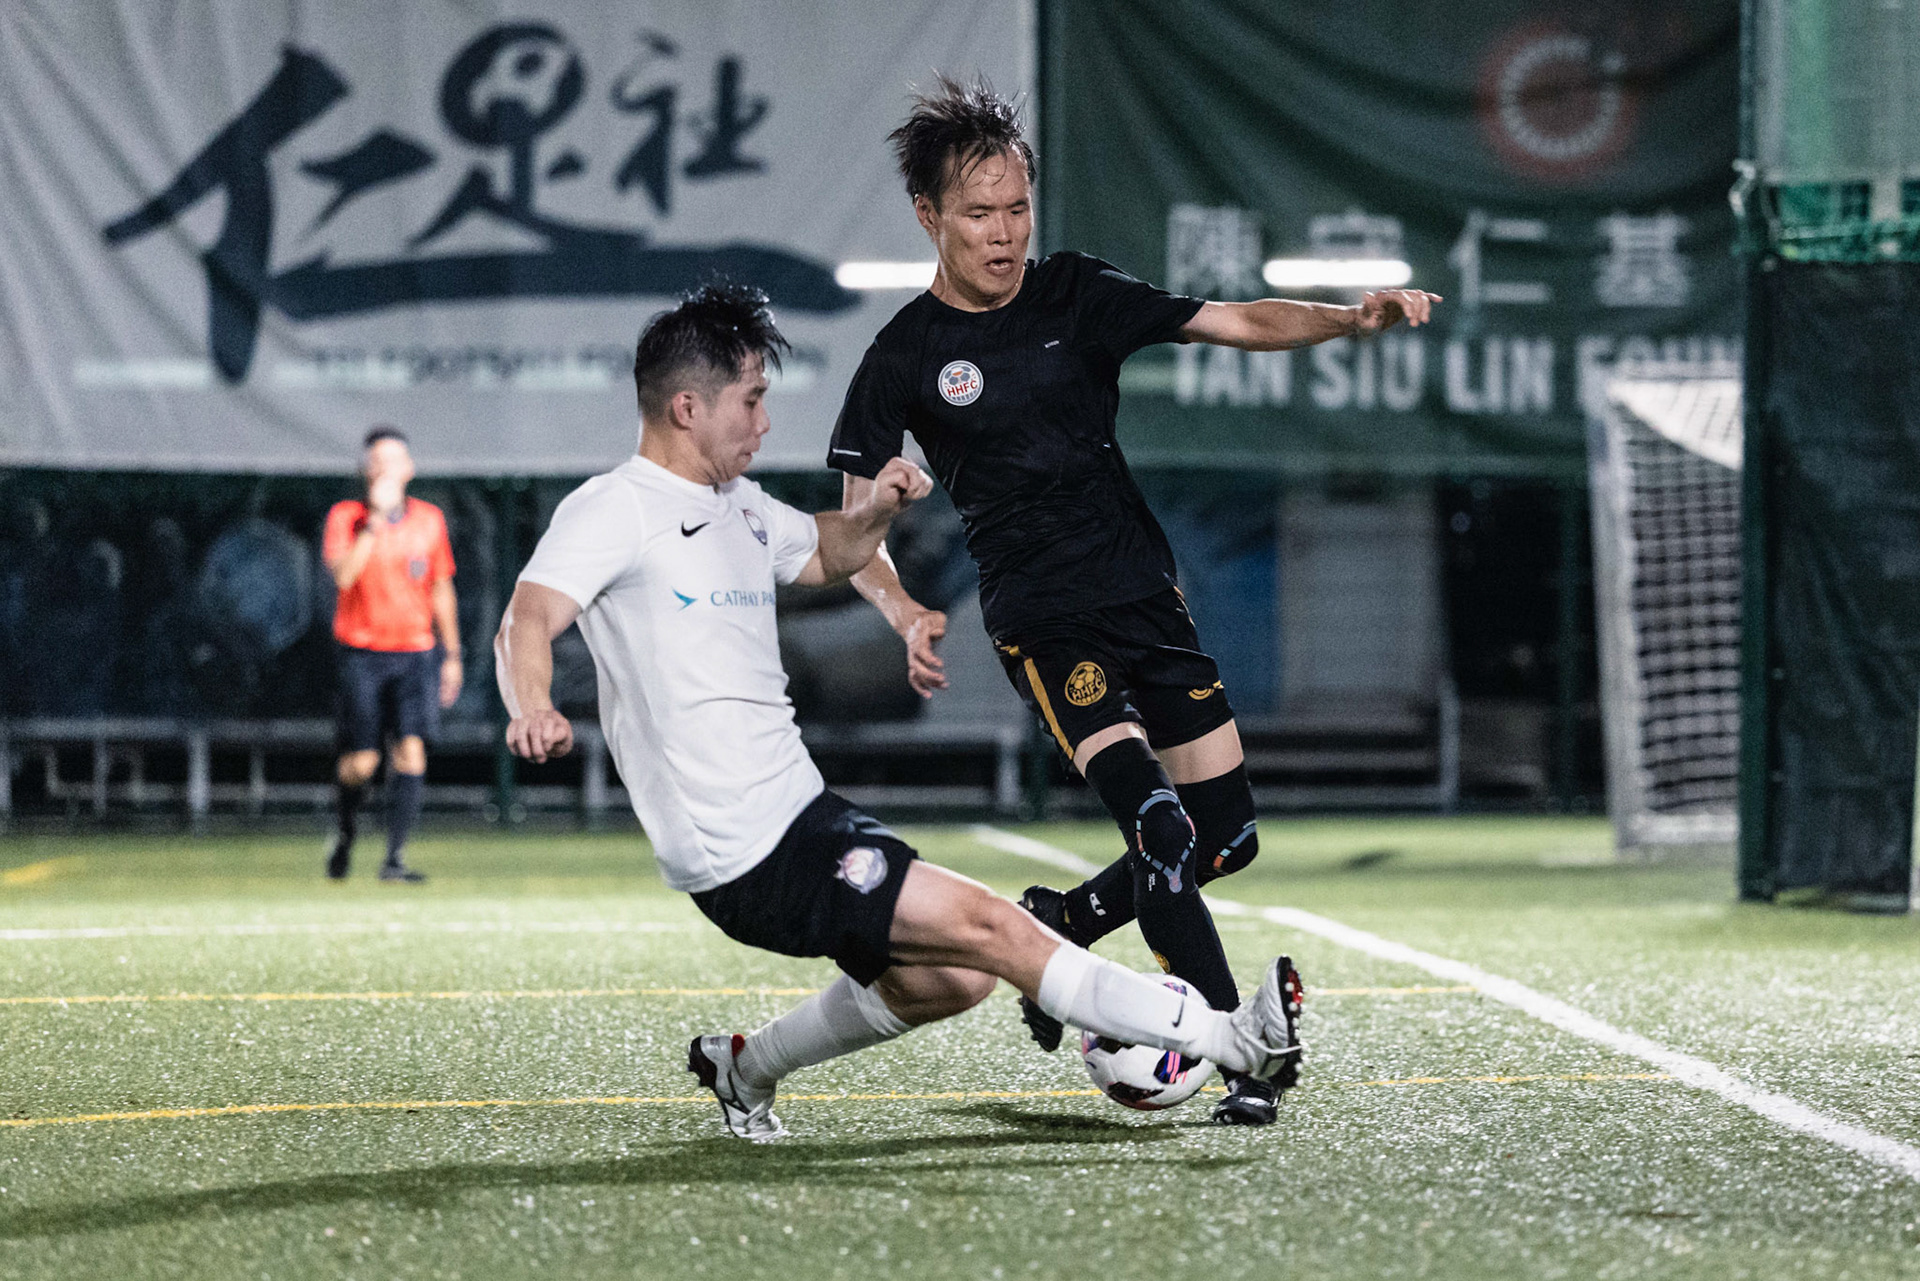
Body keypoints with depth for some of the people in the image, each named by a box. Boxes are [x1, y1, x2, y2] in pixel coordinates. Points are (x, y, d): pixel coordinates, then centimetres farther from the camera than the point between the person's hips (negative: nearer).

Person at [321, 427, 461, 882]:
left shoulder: (429, 520, 7)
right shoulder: (345, 516, -2)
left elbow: (442, 589, 16)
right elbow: (342, 574, -19)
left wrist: (452, 655, 16)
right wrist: (376, 518, -21)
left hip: (414, 652, 2)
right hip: (362, 652, -2)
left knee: (410, 751, -14)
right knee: (361, 761, -2)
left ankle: (395, 857, -12)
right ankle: (345, 831, 28)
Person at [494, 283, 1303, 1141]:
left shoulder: (737, 507, 15)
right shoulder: (614, 509, -11)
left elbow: (823, 554, 35)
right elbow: (527, 623, -25)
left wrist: (876, 512, 11)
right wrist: (534, 712, -47)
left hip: (797, 809, 10)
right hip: (750, 860, -10)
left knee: (949, 977, 16)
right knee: (987, 928, -13)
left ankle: (746, 1067, 31)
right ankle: (1229, 1041, -10)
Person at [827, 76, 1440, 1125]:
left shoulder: (1078, 297, 4)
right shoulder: (906, 356, -4)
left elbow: (1233, 323, 0)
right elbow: (856, 525, -3)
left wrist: (1353, 319, -17)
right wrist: (906, 616, -22)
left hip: (1146, 593, 5)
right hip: (1040, 622, -5)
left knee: (1225, 833, 3)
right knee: (1156, 822, -22)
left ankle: (1063, 923, 27)